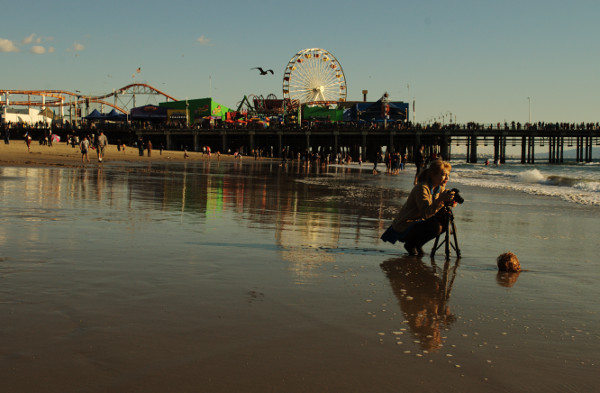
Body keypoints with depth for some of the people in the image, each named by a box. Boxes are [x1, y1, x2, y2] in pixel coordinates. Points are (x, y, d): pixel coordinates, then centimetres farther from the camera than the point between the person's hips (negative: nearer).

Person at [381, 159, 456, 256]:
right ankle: (410, 245, -3)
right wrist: (440, 200, -45)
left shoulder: (440, 188, 3)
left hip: (419, 222, 9)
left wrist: (448, 202, -17)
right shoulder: (422, 188, -24)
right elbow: (426, 213, -35)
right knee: (435, 226, -28)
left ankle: (417, 245, 12)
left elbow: (439, 211, 3)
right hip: (403, 228, -9)